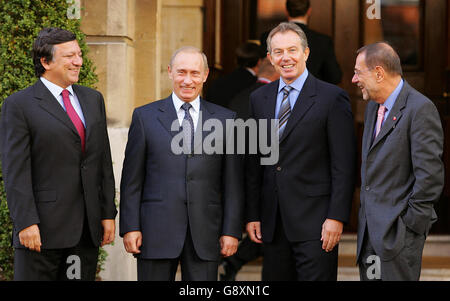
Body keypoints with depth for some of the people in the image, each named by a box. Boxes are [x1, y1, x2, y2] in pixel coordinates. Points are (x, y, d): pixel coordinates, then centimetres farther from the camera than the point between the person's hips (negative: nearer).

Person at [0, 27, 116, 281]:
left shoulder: (93, 99, 15)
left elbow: (103, 162, 15)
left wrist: (108, 213, 9)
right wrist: (26, 223, -16)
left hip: (87, 229, 5)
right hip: (43, 228, -5)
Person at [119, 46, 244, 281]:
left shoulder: (224, 119, 8)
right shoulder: (145, 117, 6)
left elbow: (232, 182, 7)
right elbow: (132, 180, 4)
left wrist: (231, 231, 1)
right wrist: (130, 227, -3)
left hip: (204, 234, 1)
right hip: (157, 231, -1)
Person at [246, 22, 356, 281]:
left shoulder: (332, 98, -4)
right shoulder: (259, 99, 13)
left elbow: (344, 166, -7)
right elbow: (254, 162, 15)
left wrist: (336, 218, -13)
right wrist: (253, 215, 9)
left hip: (314, 221, -5)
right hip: (273, 222, 5)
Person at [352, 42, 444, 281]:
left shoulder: (420, 109, -14)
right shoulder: (373, 107, 15)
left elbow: (430, 174, -17)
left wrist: (409, 226, -16)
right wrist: (365, 215, 16)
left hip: (398, 233, -8)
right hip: (371, 229, 8)